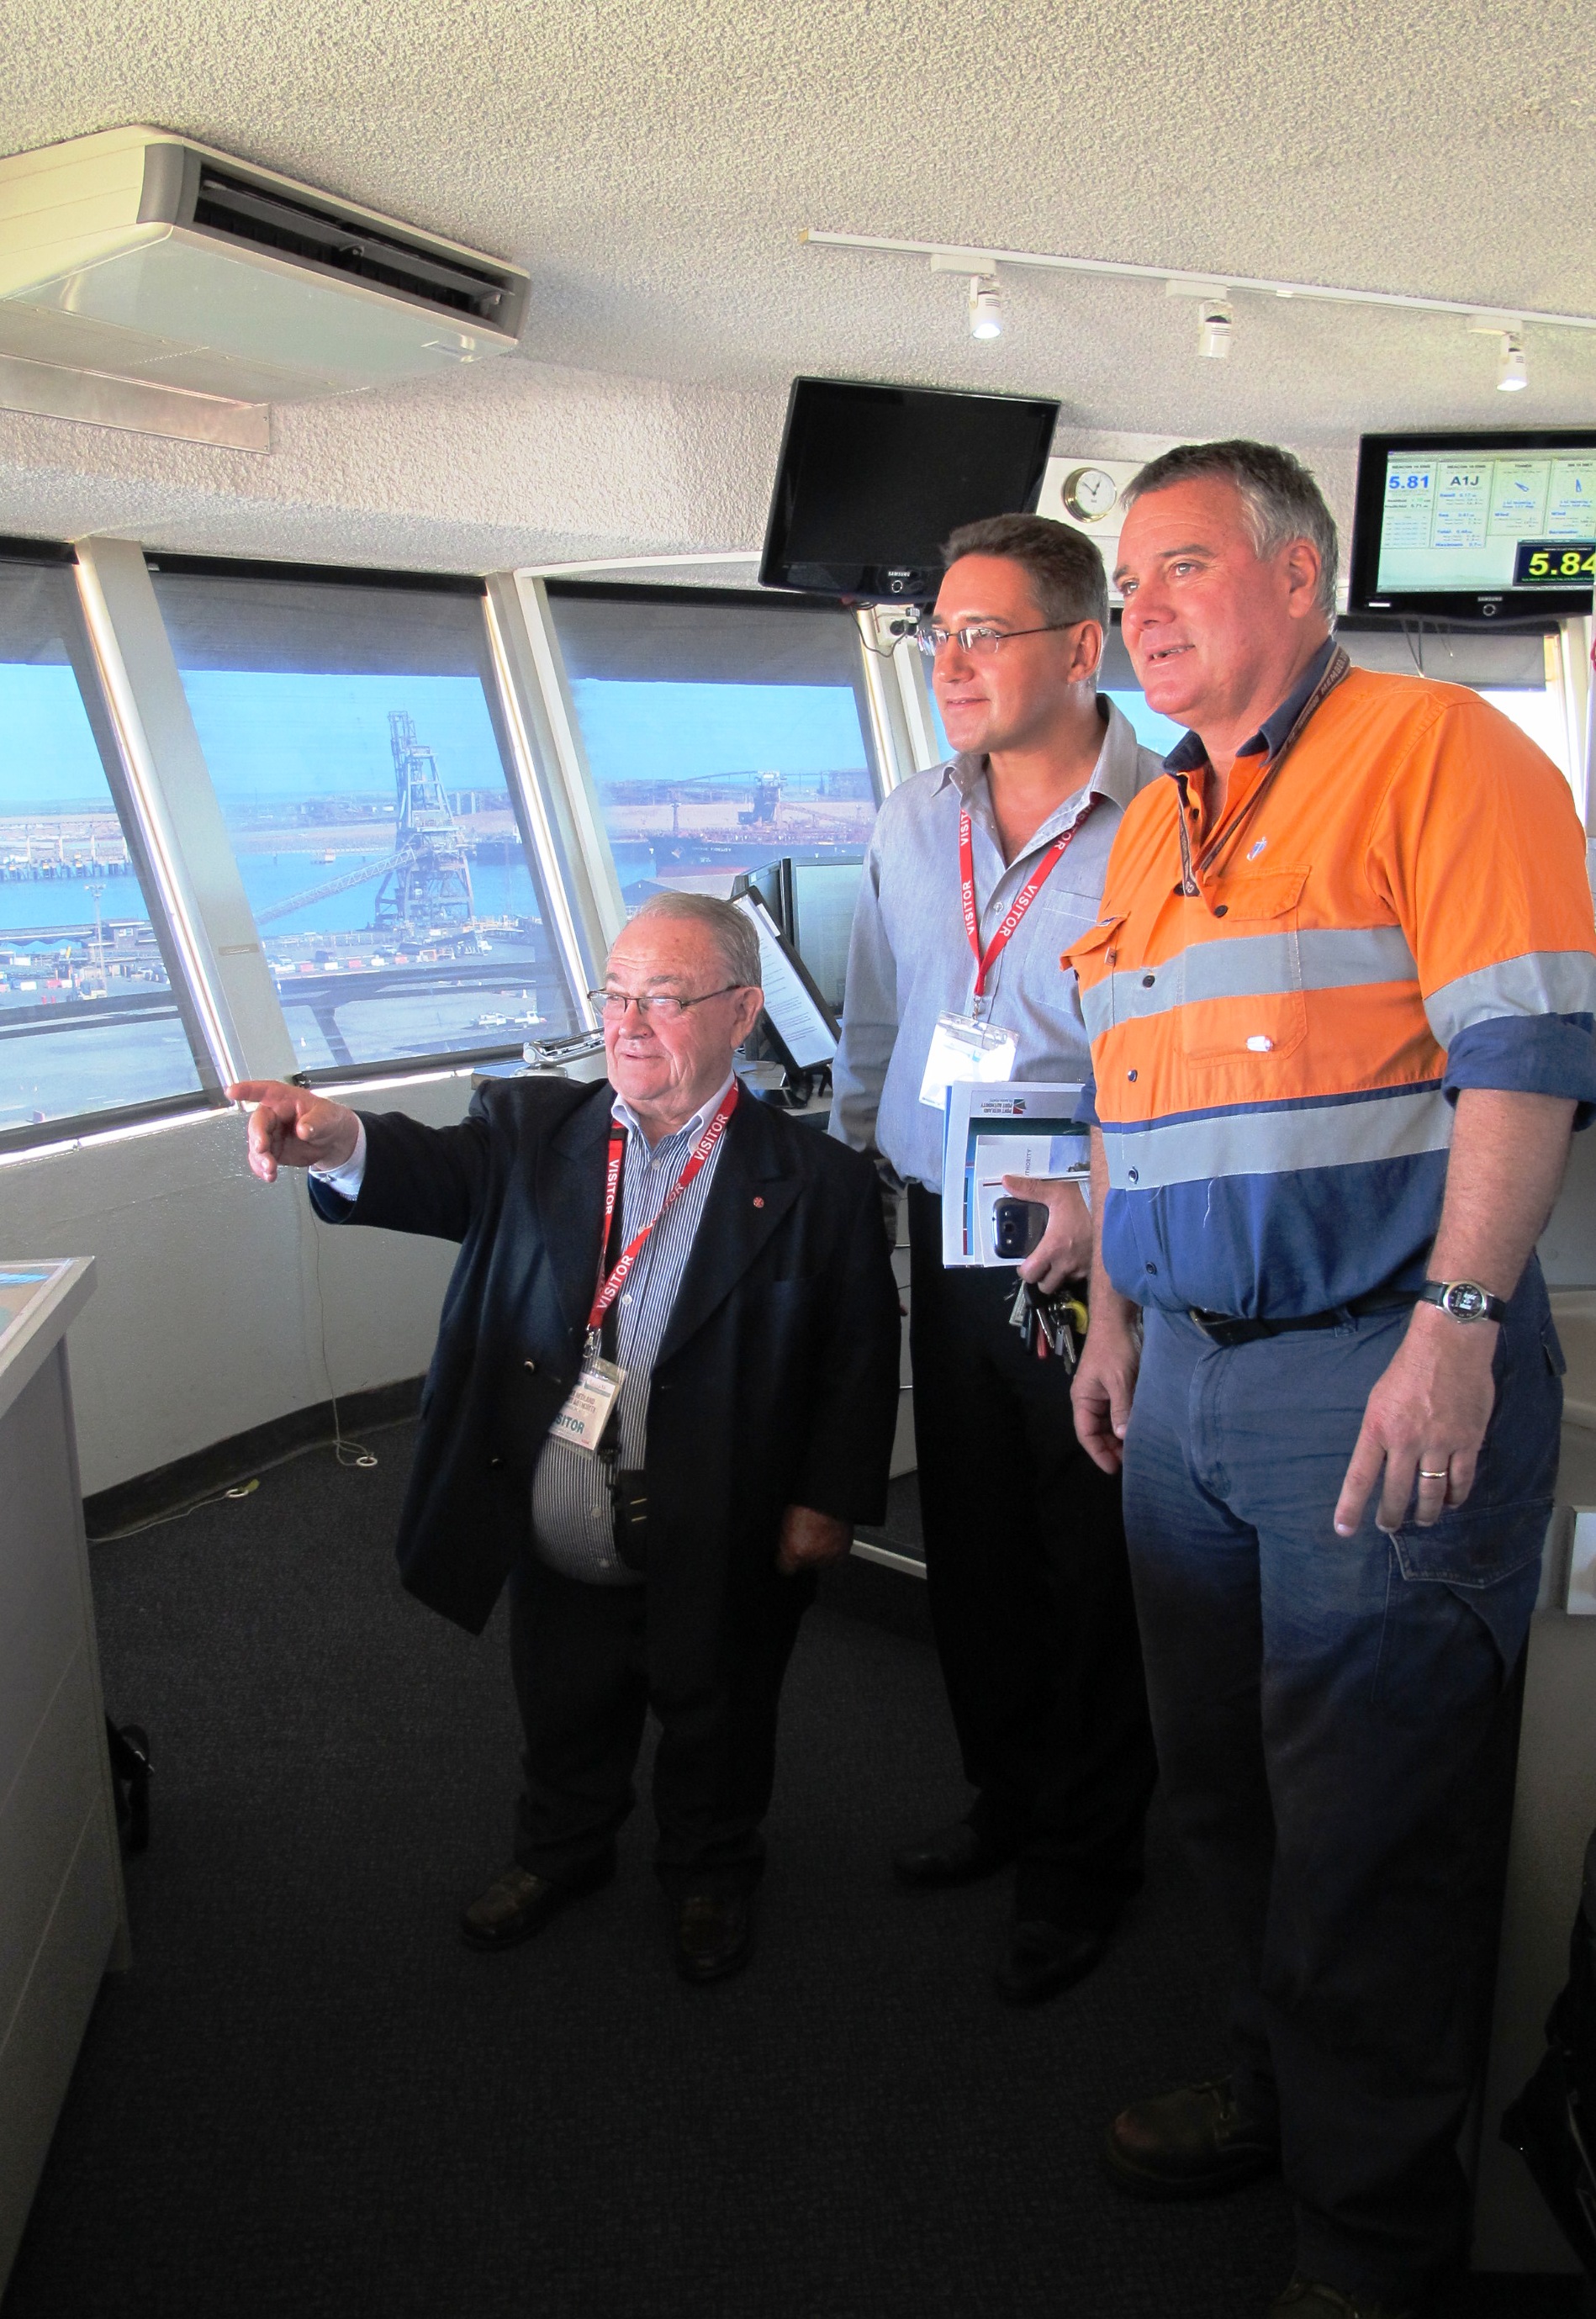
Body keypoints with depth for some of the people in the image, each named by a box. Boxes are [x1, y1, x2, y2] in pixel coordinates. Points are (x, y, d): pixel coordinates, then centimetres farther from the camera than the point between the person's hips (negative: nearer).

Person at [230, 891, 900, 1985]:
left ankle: (712, 1873, 49)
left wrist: (830, 1499, -12)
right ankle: (563, 1848, 54)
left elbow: (860, 1355, -8)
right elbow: (439, 1174, -21)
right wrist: (341, 1145, -42)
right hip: (557, 1544, 3)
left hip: (718, 1555, -2)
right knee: (564, 1717, 25)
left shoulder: (816, 1182, -11)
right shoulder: (532, 1129, -3)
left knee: (716, 1723, 21)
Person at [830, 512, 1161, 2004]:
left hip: (1099, 1260, -6)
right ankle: (1006, 1798, 40)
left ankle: (1085, 1859, 29)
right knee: (969, 1546, 17)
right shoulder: (909, 826, 8)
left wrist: (1107, 1195, -21)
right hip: (943, 1243, 6)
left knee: (1092, 1565, 8)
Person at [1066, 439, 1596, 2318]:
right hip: (1190, 1378, 8)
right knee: (1224, 1789, 16)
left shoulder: (1430, 748, -6)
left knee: (1371, 1825, 3)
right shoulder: (1151, 827, 18)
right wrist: (1114, 1320, 19)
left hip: (1377, 1375, -7)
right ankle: (1276, 2089, 37)